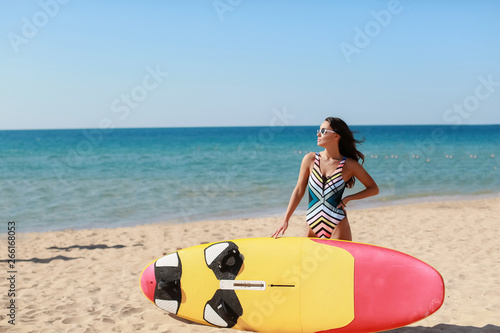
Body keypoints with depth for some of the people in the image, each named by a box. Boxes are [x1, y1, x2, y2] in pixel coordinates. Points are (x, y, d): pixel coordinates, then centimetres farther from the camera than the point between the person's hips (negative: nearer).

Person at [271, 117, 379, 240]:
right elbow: (299, 191, 8)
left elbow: (374, 189, 8)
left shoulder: (349, 165, 0)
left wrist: (349, 198, -4)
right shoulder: (310, 159, 4)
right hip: (313, 227, 2)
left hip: (338, 227, -2)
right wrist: (285, 220, 5)